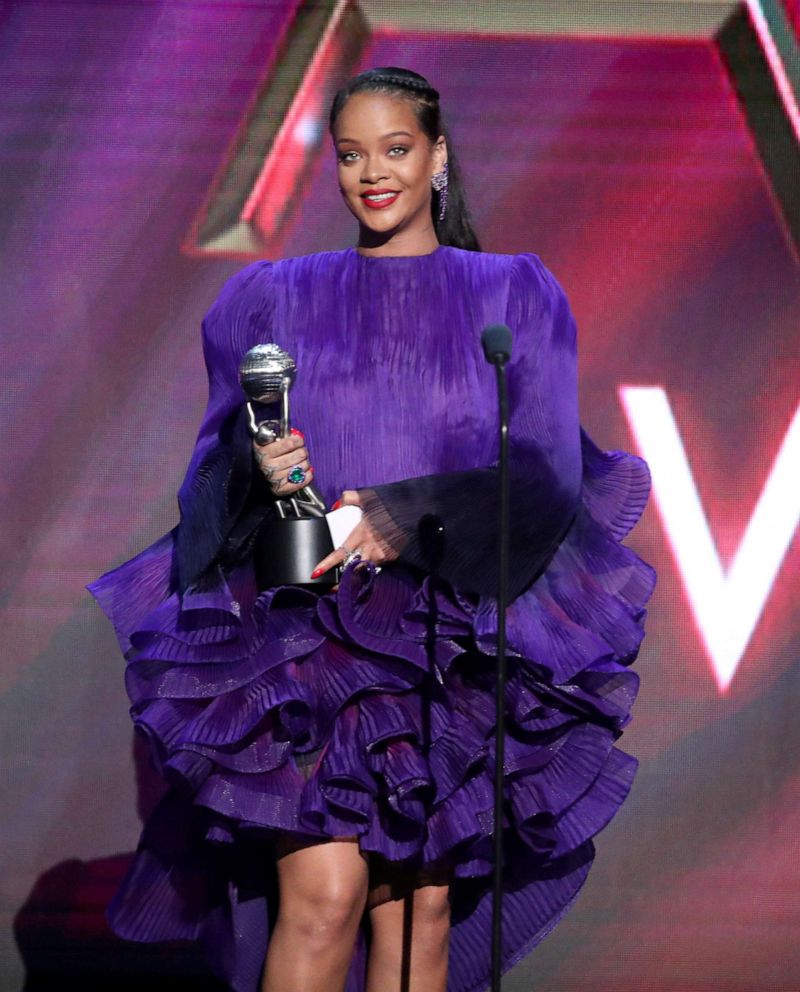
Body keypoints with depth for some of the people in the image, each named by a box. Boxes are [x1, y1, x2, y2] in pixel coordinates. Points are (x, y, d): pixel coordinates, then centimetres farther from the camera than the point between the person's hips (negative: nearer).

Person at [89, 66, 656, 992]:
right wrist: (259, 471, -14)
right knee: (324, 890, -16)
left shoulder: (514, 298, 10)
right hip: (307, 635, 0)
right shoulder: (275, 299, 12)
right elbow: (215, 471, 10)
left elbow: (547, 473, 0)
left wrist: (412, 515, -15)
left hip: (453, 642, 1)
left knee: (422, 906, -1)